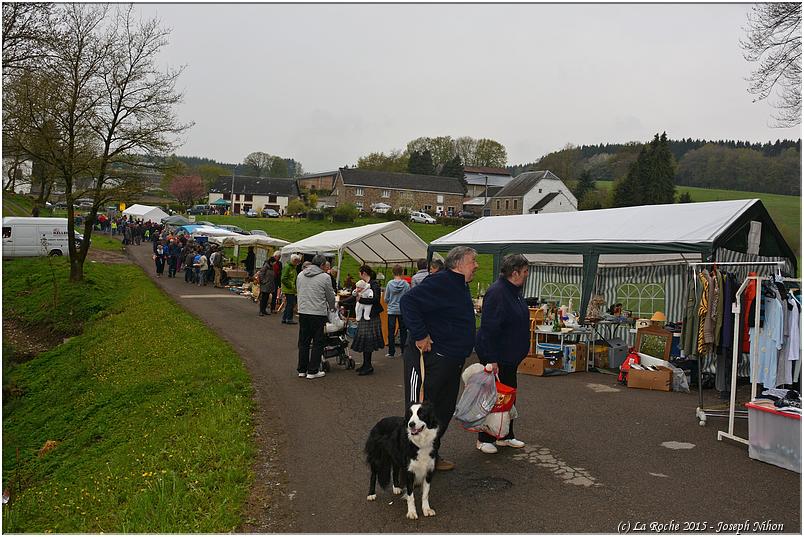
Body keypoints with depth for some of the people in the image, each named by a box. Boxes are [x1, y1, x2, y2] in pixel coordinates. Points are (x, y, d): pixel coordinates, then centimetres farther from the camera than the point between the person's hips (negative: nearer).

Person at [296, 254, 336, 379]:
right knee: (317, 343, 4)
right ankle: (313, 371, 6)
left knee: (303, 342, 13)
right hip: (318, 313, -5)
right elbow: (330, 296, 2)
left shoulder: (300, 275, 8)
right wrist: (332, 308, 22)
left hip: (302, 312, 5)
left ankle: (302, 370, 19)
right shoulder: (325, 277, -8)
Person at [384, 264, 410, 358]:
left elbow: (386, 299, 0)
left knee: (391, 332, 7)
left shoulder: (390, 284, -7)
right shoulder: (406, 284, -9)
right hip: (403, 310, 0)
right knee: (403, 331, 10)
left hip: (391, 310, 0)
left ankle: (391, 352, 10)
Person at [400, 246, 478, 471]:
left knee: (444, 411, 17)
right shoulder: (439, 282, -18)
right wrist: (419, 335, -27)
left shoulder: (462, 287, 15)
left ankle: (432, 455, 31)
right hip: (429, 358, -10)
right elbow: (408, 301, -28)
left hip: (451, 363, 10)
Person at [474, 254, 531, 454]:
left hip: (510, 356, 10)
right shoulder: (496, 293, -22)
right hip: (496, 356, -10)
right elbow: (489, 328, -26)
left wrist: (520, 351, 24)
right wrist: (491, 359, -26)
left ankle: (505, 436, 28)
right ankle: (484, 439, 13)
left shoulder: (515, 291, 9)